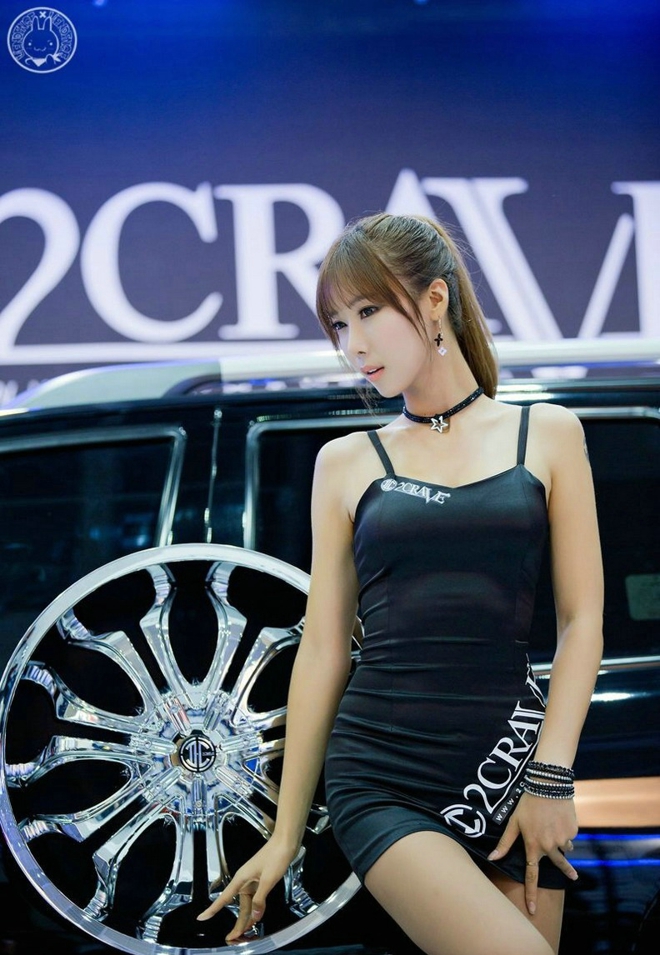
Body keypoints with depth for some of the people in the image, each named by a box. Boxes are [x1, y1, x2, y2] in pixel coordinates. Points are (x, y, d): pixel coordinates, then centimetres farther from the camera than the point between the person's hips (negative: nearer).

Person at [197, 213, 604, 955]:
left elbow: (580, 620, 5)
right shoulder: (347, 463, 8)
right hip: (382, 775, -1)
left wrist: (549, 777, -5)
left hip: (509, 760, 2)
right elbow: (323, 650, 8)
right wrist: (285, 834, 8)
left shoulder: (546, 435, 8)